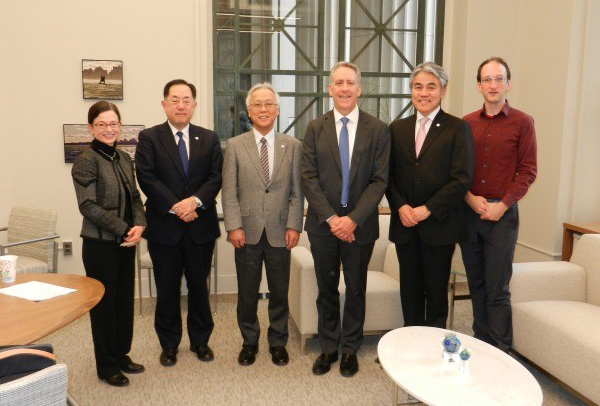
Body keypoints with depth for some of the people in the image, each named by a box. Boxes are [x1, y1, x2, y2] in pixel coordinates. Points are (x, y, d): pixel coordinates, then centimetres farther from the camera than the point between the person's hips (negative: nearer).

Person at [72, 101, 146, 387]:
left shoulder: (123, 158, 9)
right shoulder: (86, 161, -11)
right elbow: (88, 206, -16)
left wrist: (139, 226, -7)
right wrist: (125, 229, -18)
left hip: (125, 243, 6)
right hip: (100, 244, -6)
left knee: (125, 300, 15)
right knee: (104, 304, 6)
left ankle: (121, 355, 32)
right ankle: (107, 366, 21)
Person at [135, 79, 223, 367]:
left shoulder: (209, 139, 7)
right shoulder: (149, 138, 1)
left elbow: (216, 177, 0)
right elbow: (147, 179, -8)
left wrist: (196, 200, -17)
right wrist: (175, 207, -17)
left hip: (200, 225, 2)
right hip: (164, 226, -1)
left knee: (199, 285, 12)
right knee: (167, 289, 10)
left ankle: (200, 340, 28)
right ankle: (169, 344, 26)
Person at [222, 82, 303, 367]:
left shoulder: (292, 145, 6)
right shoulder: (235, 145, 4)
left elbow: (297, 191, 3)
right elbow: (229, 191, 0)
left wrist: (294, 226, -5)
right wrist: (234, 226, -8)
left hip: (279, 233, 1)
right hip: (247, 232, 0)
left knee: (279, 292, 10)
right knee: (247, 293, 10)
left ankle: (277, 342, 28)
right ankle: (249, 341, 29)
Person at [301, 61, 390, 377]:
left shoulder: (378, 130, -1)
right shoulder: (315, 128, 2)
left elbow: (379, 180, -6)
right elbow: (308, 177, -4)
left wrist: (353, 219, -16)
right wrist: (331, 218, -13)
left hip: (360, 225, -1)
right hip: (323, 224, 1)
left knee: (356, 290, 12)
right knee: (326, 289, 12)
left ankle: (350, 349, 29)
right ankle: (328, 348, 29)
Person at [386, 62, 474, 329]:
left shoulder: (458, 129, -2)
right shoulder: (398, 128, 10)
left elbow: (461, 179, -9)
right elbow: (389, 175, 9)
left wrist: (427, 209, -14)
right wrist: (401, 206, -8)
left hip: (439, 224, -3)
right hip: (404, 225, 3)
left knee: (436, 289, 7)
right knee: (410, 287, 11)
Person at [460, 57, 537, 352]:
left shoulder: (522, 123, -1)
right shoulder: (466, 124, 8)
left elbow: (527, 171, -4)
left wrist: (502, 205, -12)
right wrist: (470, 197, -7)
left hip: (502, 213, -3)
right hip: (469, 211, 3)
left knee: (497, 289, -1)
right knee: (476, 284, 11)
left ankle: (500, 353, 11)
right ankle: (480, 342, 24)